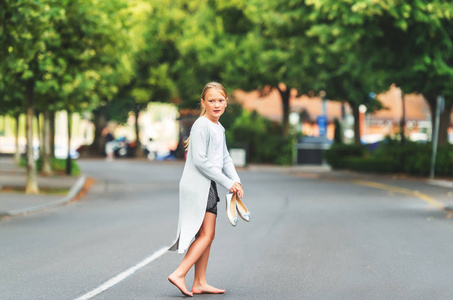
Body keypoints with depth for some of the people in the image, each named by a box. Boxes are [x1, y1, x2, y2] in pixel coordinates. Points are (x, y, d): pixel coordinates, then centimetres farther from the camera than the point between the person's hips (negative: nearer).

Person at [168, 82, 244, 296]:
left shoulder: (219, 128, 15)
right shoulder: (201, 125, -14)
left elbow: (225, 158, 19)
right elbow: (200, 160, -19)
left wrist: (236, 181, 3)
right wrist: (227, 182, -16)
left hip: (208, 186, 9)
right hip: (197, 185, -9)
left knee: (207, 235, 9)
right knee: (206, 234, -12)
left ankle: (200, 283, 13)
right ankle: (179, 275, -12)